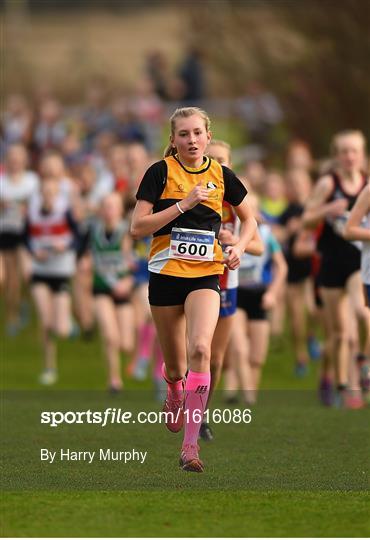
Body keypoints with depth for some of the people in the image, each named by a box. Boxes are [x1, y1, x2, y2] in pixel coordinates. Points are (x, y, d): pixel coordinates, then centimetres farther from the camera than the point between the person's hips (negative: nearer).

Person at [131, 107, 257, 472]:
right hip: (166, 274, 0)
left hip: (205, 276, 0)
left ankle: (190, 445, -23)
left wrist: (239, 247, 0)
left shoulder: (221, 176, 4)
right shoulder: (160, 172, -4)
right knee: (174, 365, 10)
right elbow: (137, 227, -11)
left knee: (199, 350, -23)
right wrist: (183, 204, -18)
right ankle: (175, 399, 50)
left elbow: (249, 219, 20)